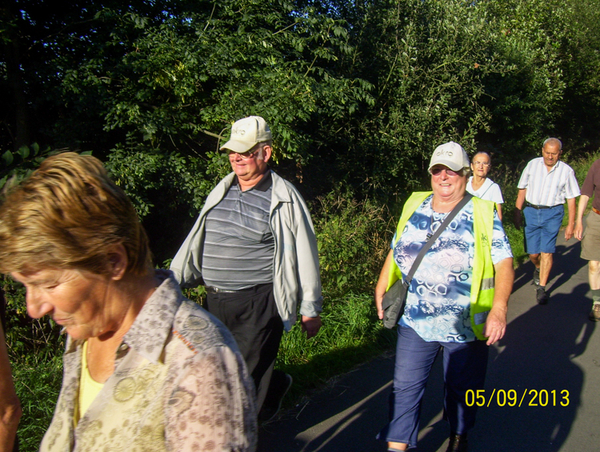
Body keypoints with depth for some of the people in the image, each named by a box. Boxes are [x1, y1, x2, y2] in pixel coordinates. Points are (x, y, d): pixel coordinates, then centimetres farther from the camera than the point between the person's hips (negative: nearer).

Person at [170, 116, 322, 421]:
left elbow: (304, 254, -4)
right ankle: (277, 385, 40)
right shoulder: (221, 191, 10)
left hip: (258, 304, -6)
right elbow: (195, 242, 18)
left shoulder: (284, 199, -8)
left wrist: (310, 309, -1)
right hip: (215, 301, 7)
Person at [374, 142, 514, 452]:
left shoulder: (483, 214, -6)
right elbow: (396, 250, 13)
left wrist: (499, 309, -21)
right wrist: (381, 287, 7)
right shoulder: (414, 207, 4)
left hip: (466, 326, -2)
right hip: (414, 322, 2)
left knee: (461, 388, 16)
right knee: (405, 387, 4)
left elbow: (503, 263, -10)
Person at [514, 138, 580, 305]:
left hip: (552, 213, -2)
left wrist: (571, 224, 1)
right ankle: (538, 268, 41)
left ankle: (541, 287, 6)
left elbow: (571, 198, 3)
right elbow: (522, 189, 7)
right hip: (531, 211, 2)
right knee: (532, 253, 7)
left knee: (547, 252, -7)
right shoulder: (532, 165, 2)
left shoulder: (567, 171, -1)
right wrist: (517, 212, 2)